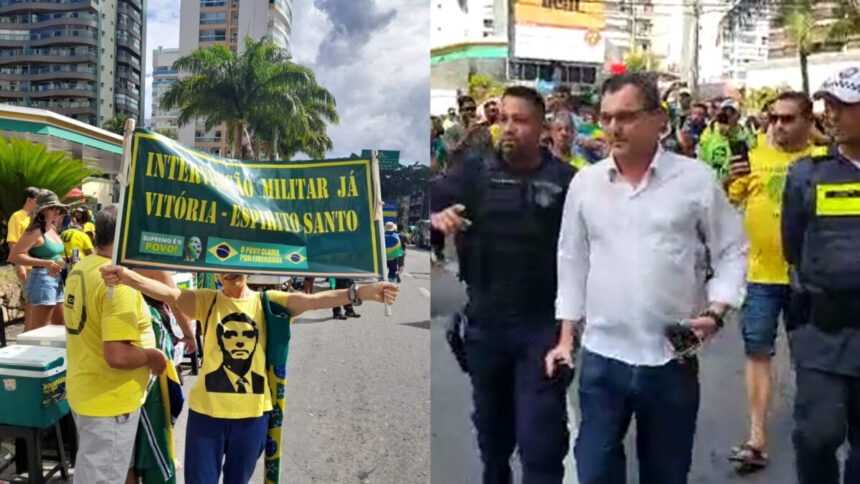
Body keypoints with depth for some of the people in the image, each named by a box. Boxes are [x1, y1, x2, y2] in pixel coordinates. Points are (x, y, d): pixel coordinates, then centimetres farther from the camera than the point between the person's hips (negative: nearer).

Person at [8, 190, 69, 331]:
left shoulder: (52, 230, 13)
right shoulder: (35, 231, -12)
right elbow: (14, 256, -18)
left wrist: (62, 261, 11)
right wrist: (45, 263, -24)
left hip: (57, 281, 9)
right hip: (42, 280, -9)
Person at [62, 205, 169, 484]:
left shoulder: (79, 270, 4)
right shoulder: (118, 282, -26)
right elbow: (117, 356, -31)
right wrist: (152, 356, -13)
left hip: (83, 393, 9)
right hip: (109, 402, -9)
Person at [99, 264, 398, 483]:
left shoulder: (268, 302, -2)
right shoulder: (206, 301, -2)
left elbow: (312, 301, -18)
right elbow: (169, 294, -20)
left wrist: (359, 293, -34)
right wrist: (127, 276, -41)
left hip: (252, 414, 1)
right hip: (206, 411, 0)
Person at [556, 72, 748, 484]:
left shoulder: (696, 179, -3)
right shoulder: (584, 183, 3)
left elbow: (732, 251, 3)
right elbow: (572, 264, 7)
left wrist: (716, 311, -11)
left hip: (672, 357, -1)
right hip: (602, 355, 1)